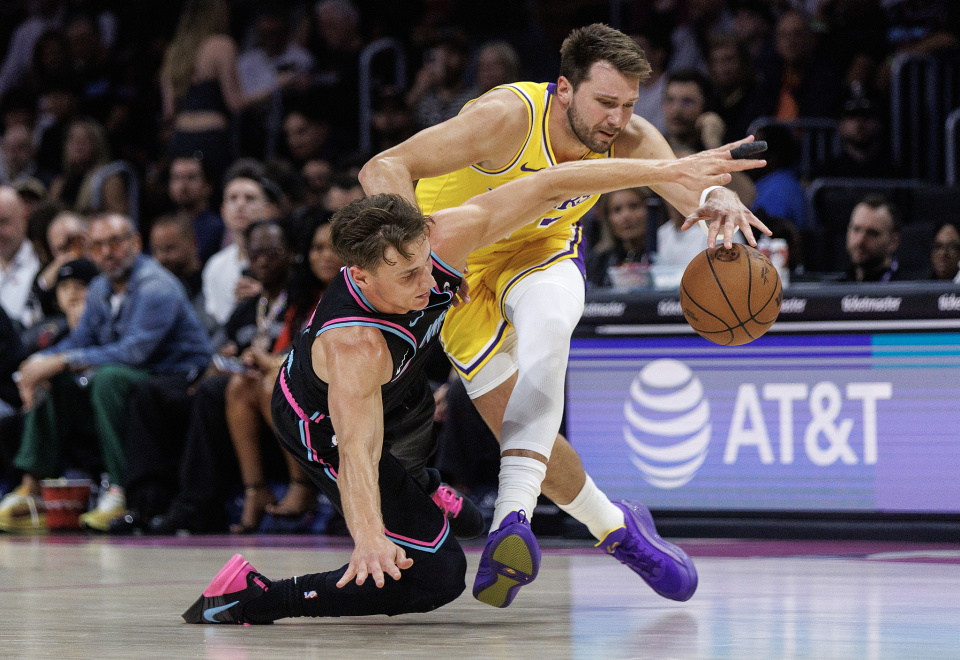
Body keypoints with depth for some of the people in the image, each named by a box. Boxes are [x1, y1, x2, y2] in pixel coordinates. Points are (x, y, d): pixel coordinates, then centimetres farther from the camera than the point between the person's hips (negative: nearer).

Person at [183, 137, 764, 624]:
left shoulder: (435, 243, -32)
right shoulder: (354, 345, -46)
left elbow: (549, 187, -28)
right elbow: (357, 450, -51)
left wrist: (670, 170, -31)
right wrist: (368, 537, -70)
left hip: (400, 395, 8)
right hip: (325, 426, -8)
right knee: (435, 577, -14)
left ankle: (418, 491, 68)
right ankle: (248, 598, -9)